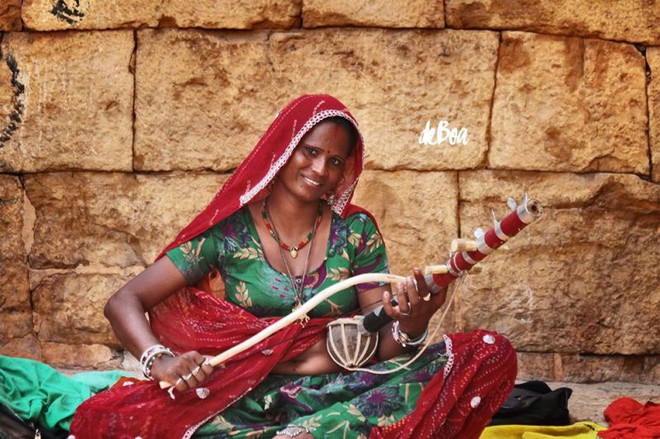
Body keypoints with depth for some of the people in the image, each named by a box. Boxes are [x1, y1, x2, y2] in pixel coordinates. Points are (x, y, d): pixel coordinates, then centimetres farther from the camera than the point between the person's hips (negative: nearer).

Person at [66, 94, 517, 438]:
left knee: (492, 353, -19)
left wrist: (411, 323, -22)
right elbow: (124, 302, 0)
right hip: (250, 400, -1)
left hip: (343, 392, 2)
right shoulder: (230, 230, 3)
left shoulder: (356, 231, 9)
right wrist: (159, 361, -21)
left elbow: (386, 346, 3)